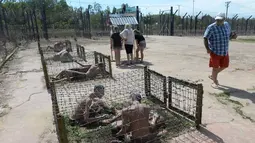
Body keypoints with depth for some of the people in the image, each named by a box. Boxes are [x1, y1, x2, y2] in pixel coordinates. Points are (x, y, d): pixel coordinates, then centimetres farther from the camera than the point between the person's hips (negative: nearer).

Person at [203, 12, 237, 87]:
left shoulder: (227, 25, 5)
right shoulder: (211, 27, -13)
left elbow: (229, 35, 17)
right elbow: (205, 38, -15)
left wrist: (233, 36, -6)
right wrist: (207, 48, -25)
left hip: (225, 51, 6)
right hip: (215, 52, -6)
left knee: (224, 66, 15)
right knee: (215, 67, 2)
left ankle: (212, 76, 37)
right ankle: (215, 82, 22)